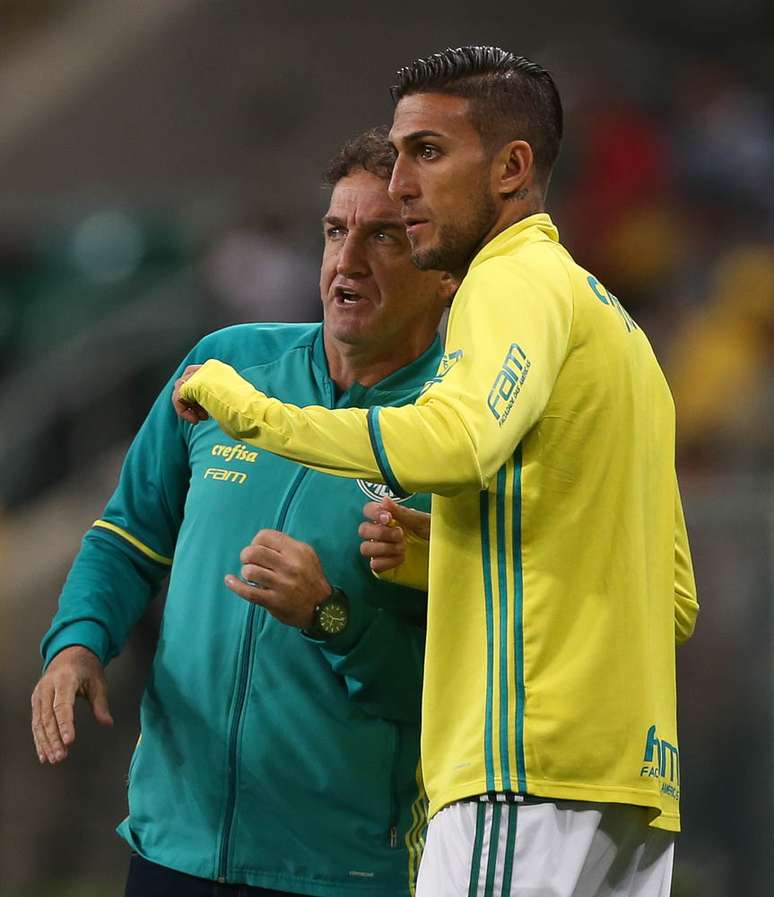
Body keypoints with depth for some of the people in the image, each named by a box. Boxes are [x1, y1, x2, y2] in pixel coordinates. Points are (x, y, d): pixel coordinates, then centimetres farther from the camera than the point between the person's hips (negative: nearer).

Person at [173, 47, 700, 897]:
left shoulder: (518, 278, -4)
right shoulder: (615, 323, 26)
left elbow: (453, 446, -25)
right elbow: (674, 599, 25)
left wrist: (253, 411, -13)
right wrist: (430, 558, 22)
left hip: (532, 768, -10)